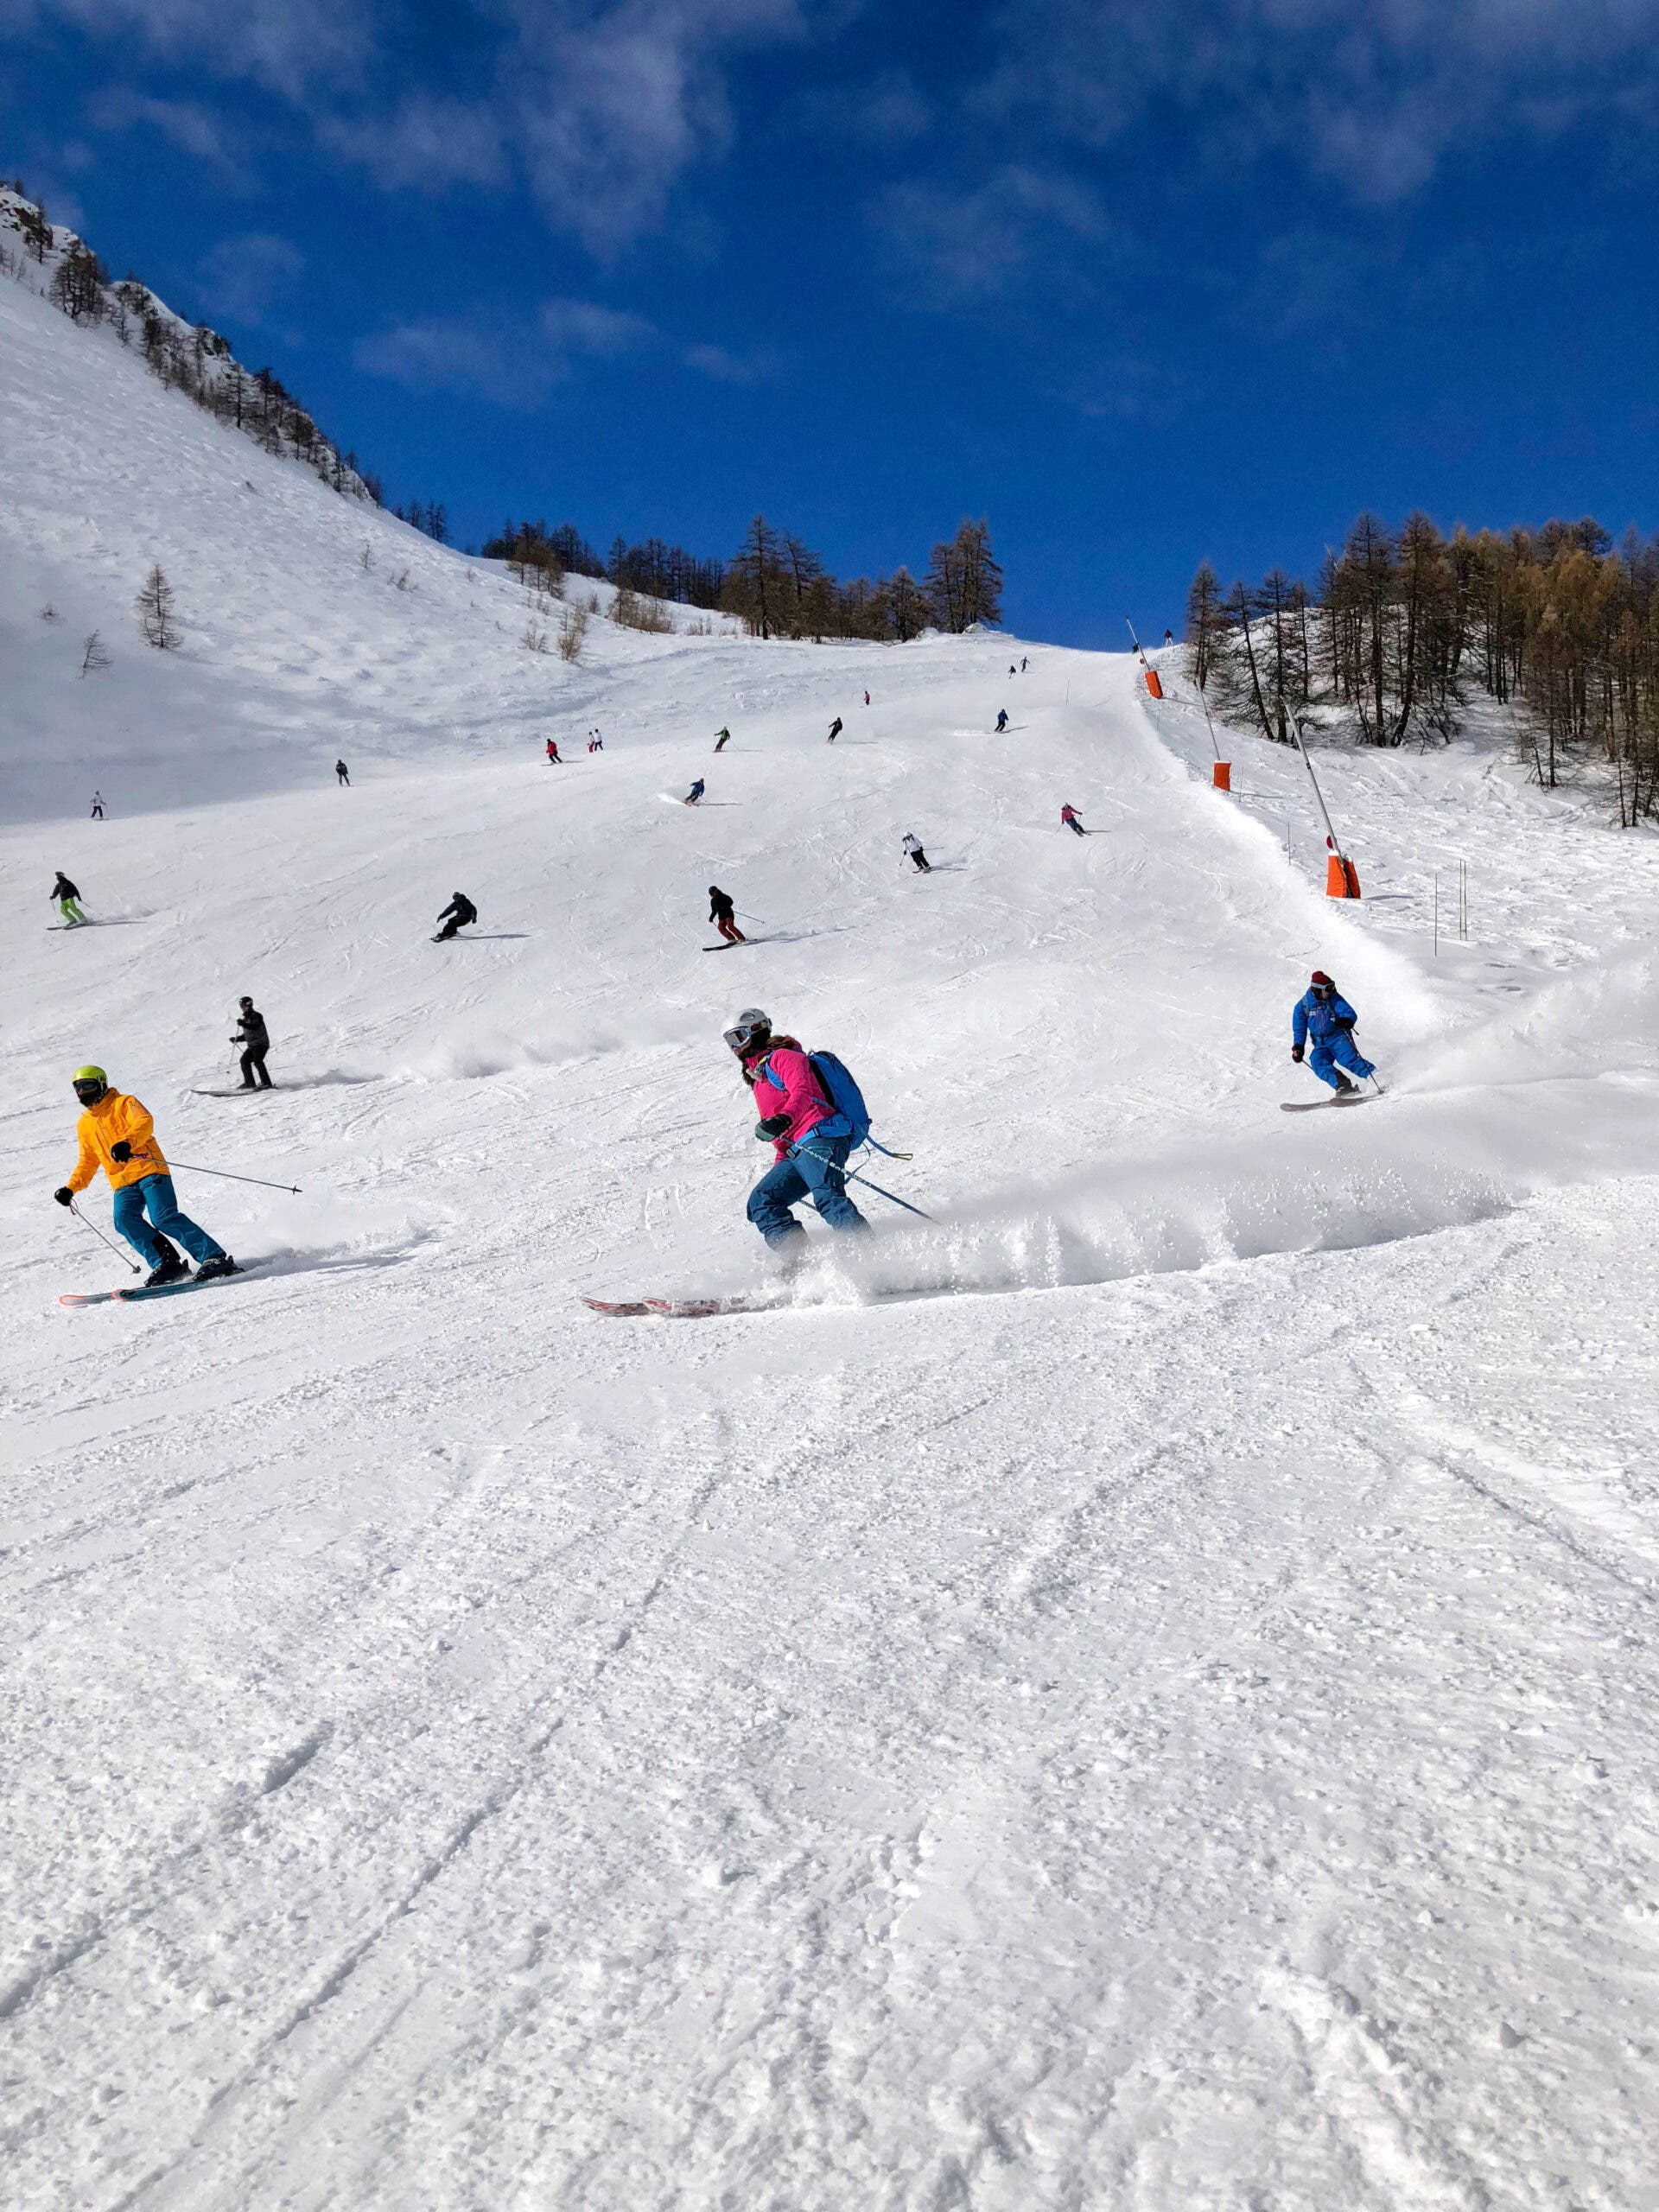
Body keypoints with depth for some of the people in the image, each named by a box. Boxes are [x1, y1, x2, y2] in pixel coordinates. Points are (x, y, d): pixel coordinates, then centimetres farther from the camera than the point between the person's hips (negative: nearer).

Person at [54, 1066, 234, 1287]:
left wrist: (127, 1142, -35)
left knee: (164, 1218, -23)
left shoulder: (123, 1103, 5)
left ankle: (216, 1259, -22)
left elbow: (144, 1122, -15)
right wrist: (71, 1188, 19)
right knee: (124, 1219, -23)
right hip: (123, 1184, 6)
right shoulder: (84, 1124, 23)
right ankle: (166, 1264, -24)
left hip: (150, 1171, -6)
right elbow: (88, 1161, 32)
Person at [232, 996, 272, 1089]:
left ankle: (266, 1083, -24)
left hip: (261, 1044, -9)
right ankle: (249, 1082, 3)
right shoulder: (246, 1019, 20)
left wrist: (243, 1024, -41)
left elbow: (255, 1027, -27)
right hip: (252, 1045, 9)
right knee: (244, 1060, -2)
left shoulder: (257, 1016, -6)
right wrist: (237, 1039, 17)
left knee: (257, 1061, -22)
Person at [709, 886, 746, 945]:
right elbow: (714, 911, 22)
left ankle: (742, 939, -21)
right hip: (721, 916, 7)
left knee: (730, 926, -23)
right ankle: (732, 939, -13)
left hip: (728, 914, -7)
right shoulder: (713, 901, 13)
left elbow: (730, 902, -14)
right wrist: (711, 917, 8)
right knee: (720, 927, -14)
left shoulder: (722, 896, -5)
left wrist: (725, 907, -28)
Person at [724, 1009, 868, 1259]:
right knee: (762, 1201, -3)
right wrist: (779, 1169, 29)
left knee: (826, 1196, -29)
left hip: (820, 1138, -10)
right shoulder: (758, 1078, 34)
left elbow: (802, 1092, -15)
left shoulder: (782, 1056, 6)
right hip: (794, 1153, 10)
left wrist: (783, 1119, -34)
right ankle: (799, 1263, -18)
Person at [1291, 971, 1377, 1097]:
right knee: (1317, 1060, -29)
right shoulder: (1303, 1006, 4)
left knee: (1347, 1058, -31)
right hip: (1321, 1045, 2)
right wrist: (1298, 1047, -6)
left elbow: (1350, 1013, -8)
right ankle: (1342, 1085, -40)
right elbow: (1299, 1030, 9)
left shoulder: (1334, 998, 0)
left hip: (1338, 1038, -2)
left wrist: (1346, 1020, -32)